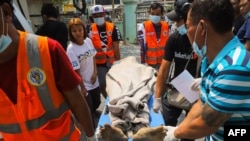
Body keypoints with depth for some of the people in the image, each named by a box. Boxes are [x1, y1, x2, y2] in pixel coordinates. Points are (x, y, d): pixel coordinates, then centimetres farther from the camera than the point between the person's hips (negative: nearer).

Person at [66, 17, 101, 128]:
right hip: (83, 84, -6)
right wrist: (82, 87, -14)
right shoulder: (71, 49, -22)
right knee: (88, 109, 9)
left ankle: (92, 112, 57)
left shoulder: (88, 41, -6)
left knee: (97, 103, 24)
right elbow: (76, 71, -19)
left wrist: (95, 72, -5)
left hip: (94, 81, 6)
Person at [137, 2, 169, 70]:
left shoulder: (166, 26, 1)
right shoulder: (144, 26, -11)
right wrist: (143, 63, -13)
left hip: (164, 62, 4)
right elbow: (142, 46, -12)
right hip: (150, 64, -4)